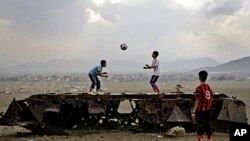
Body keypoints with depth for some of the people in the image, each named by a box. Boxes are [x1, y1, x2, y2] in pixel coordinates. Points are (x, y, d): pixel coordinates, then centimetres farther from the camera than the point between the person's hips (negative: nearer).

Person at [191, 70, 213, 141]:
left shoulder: (199, 88, -15)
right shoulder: (209, 87, 5)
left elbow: (197, 101, -17)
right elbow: (211, 98, 10)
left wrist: (193, 112, -14)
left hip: (201, 110, -6)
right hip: (208, 110, 6)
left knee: (200, 127, -2)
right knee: (208, 125, 15)